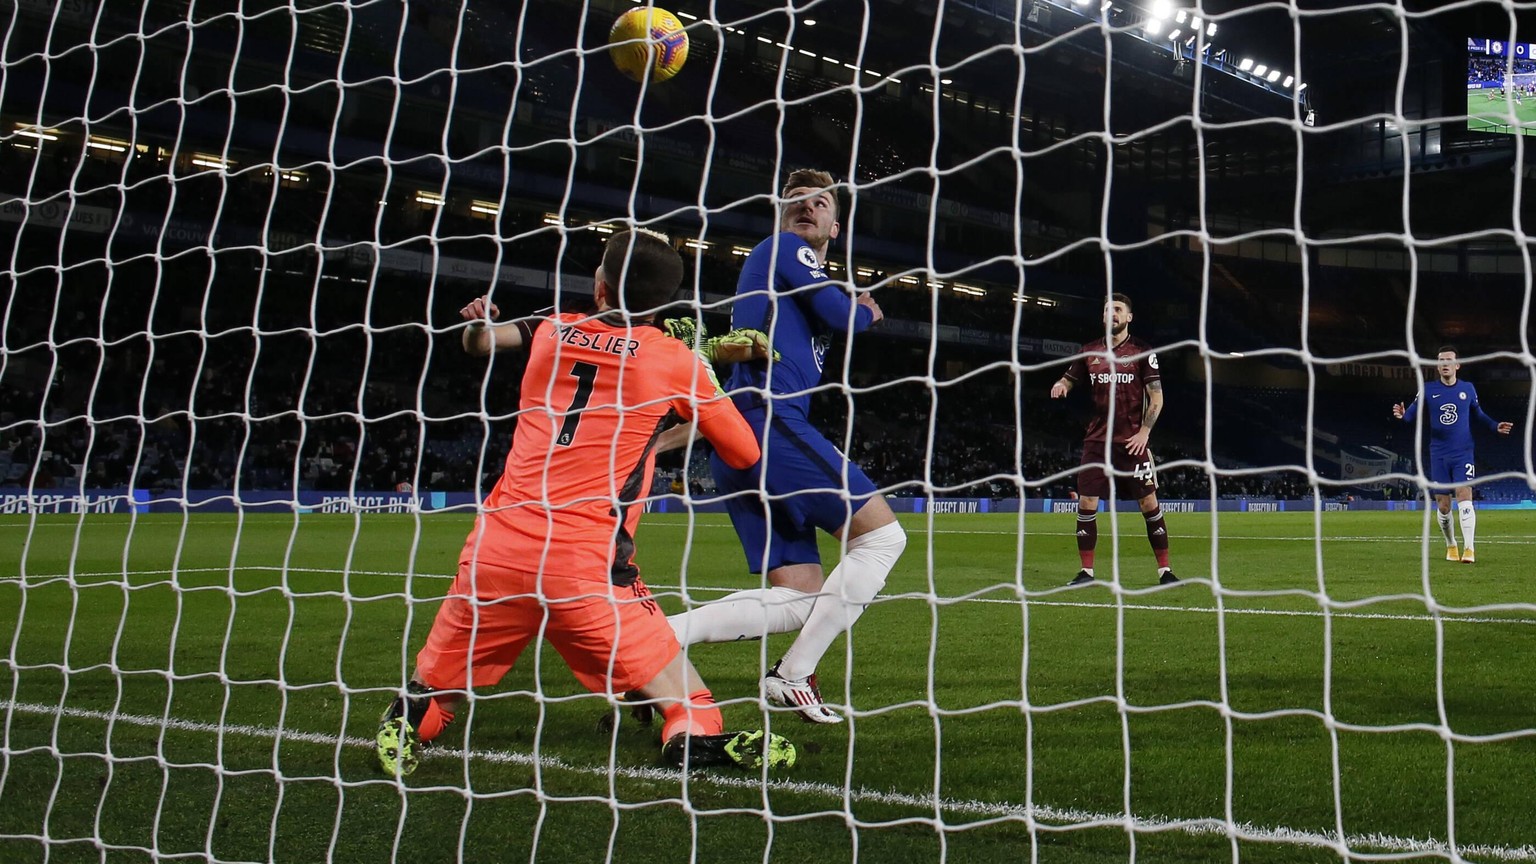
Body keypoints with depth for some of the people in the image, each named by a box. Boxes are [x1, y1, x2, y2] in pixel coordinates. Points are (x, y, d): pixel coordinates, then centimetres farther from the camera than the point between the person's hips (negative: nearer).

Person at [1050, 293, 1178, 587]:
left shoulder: (1142, 351, -1)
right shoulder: (1090, 351, 9)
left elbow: (1156, 397, -1)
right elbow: (1070, 379, 19)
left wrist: (1144, 431, -12)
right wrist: (1060, 384, -6)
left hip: (1133, 441, -3)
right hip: (1097, 439, 3)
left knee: (1149, 502, -1)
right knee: (1086, 502, -3)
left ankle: (1164, 570, 9)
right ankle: (1086, 571, 6)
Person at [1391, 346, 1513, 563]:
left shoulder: (1468, 389, 4)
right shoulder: (1428, 390, 1)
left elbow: (1478, 414, 17)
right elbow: (1413, 413, 3)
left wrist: (1495, 426, 2)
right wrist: (1402, 415, -20)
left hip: (1463, 454, -1)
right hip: (1439, 455, 1)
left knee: (1464, 498, -16)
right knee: (1443, 506, 4)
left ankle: (1468, 549, -17)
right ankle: (1451, 545, 25)